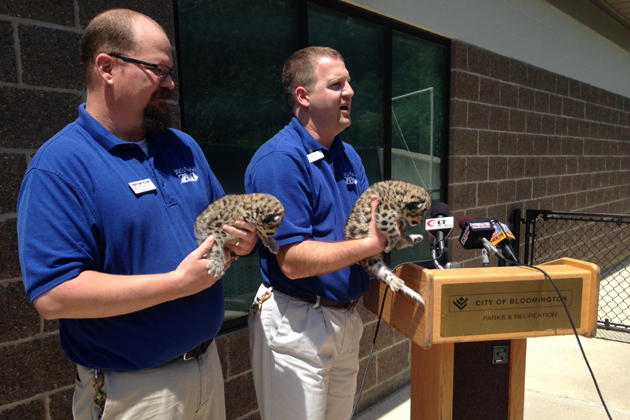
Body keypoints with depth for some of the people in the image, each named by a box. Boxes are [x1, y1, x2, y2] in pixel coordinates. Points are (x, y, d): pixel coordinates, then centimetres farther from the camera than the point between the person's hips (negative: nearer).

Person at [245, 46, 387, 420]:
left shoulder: (349, 155, 9)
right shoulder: (279, 159, -18)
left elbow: (367, 225, 11)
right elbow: (293, 261, -24)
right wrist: (372, 244, -22)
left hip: (347, 318, 8)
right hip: (296, 325, -8)